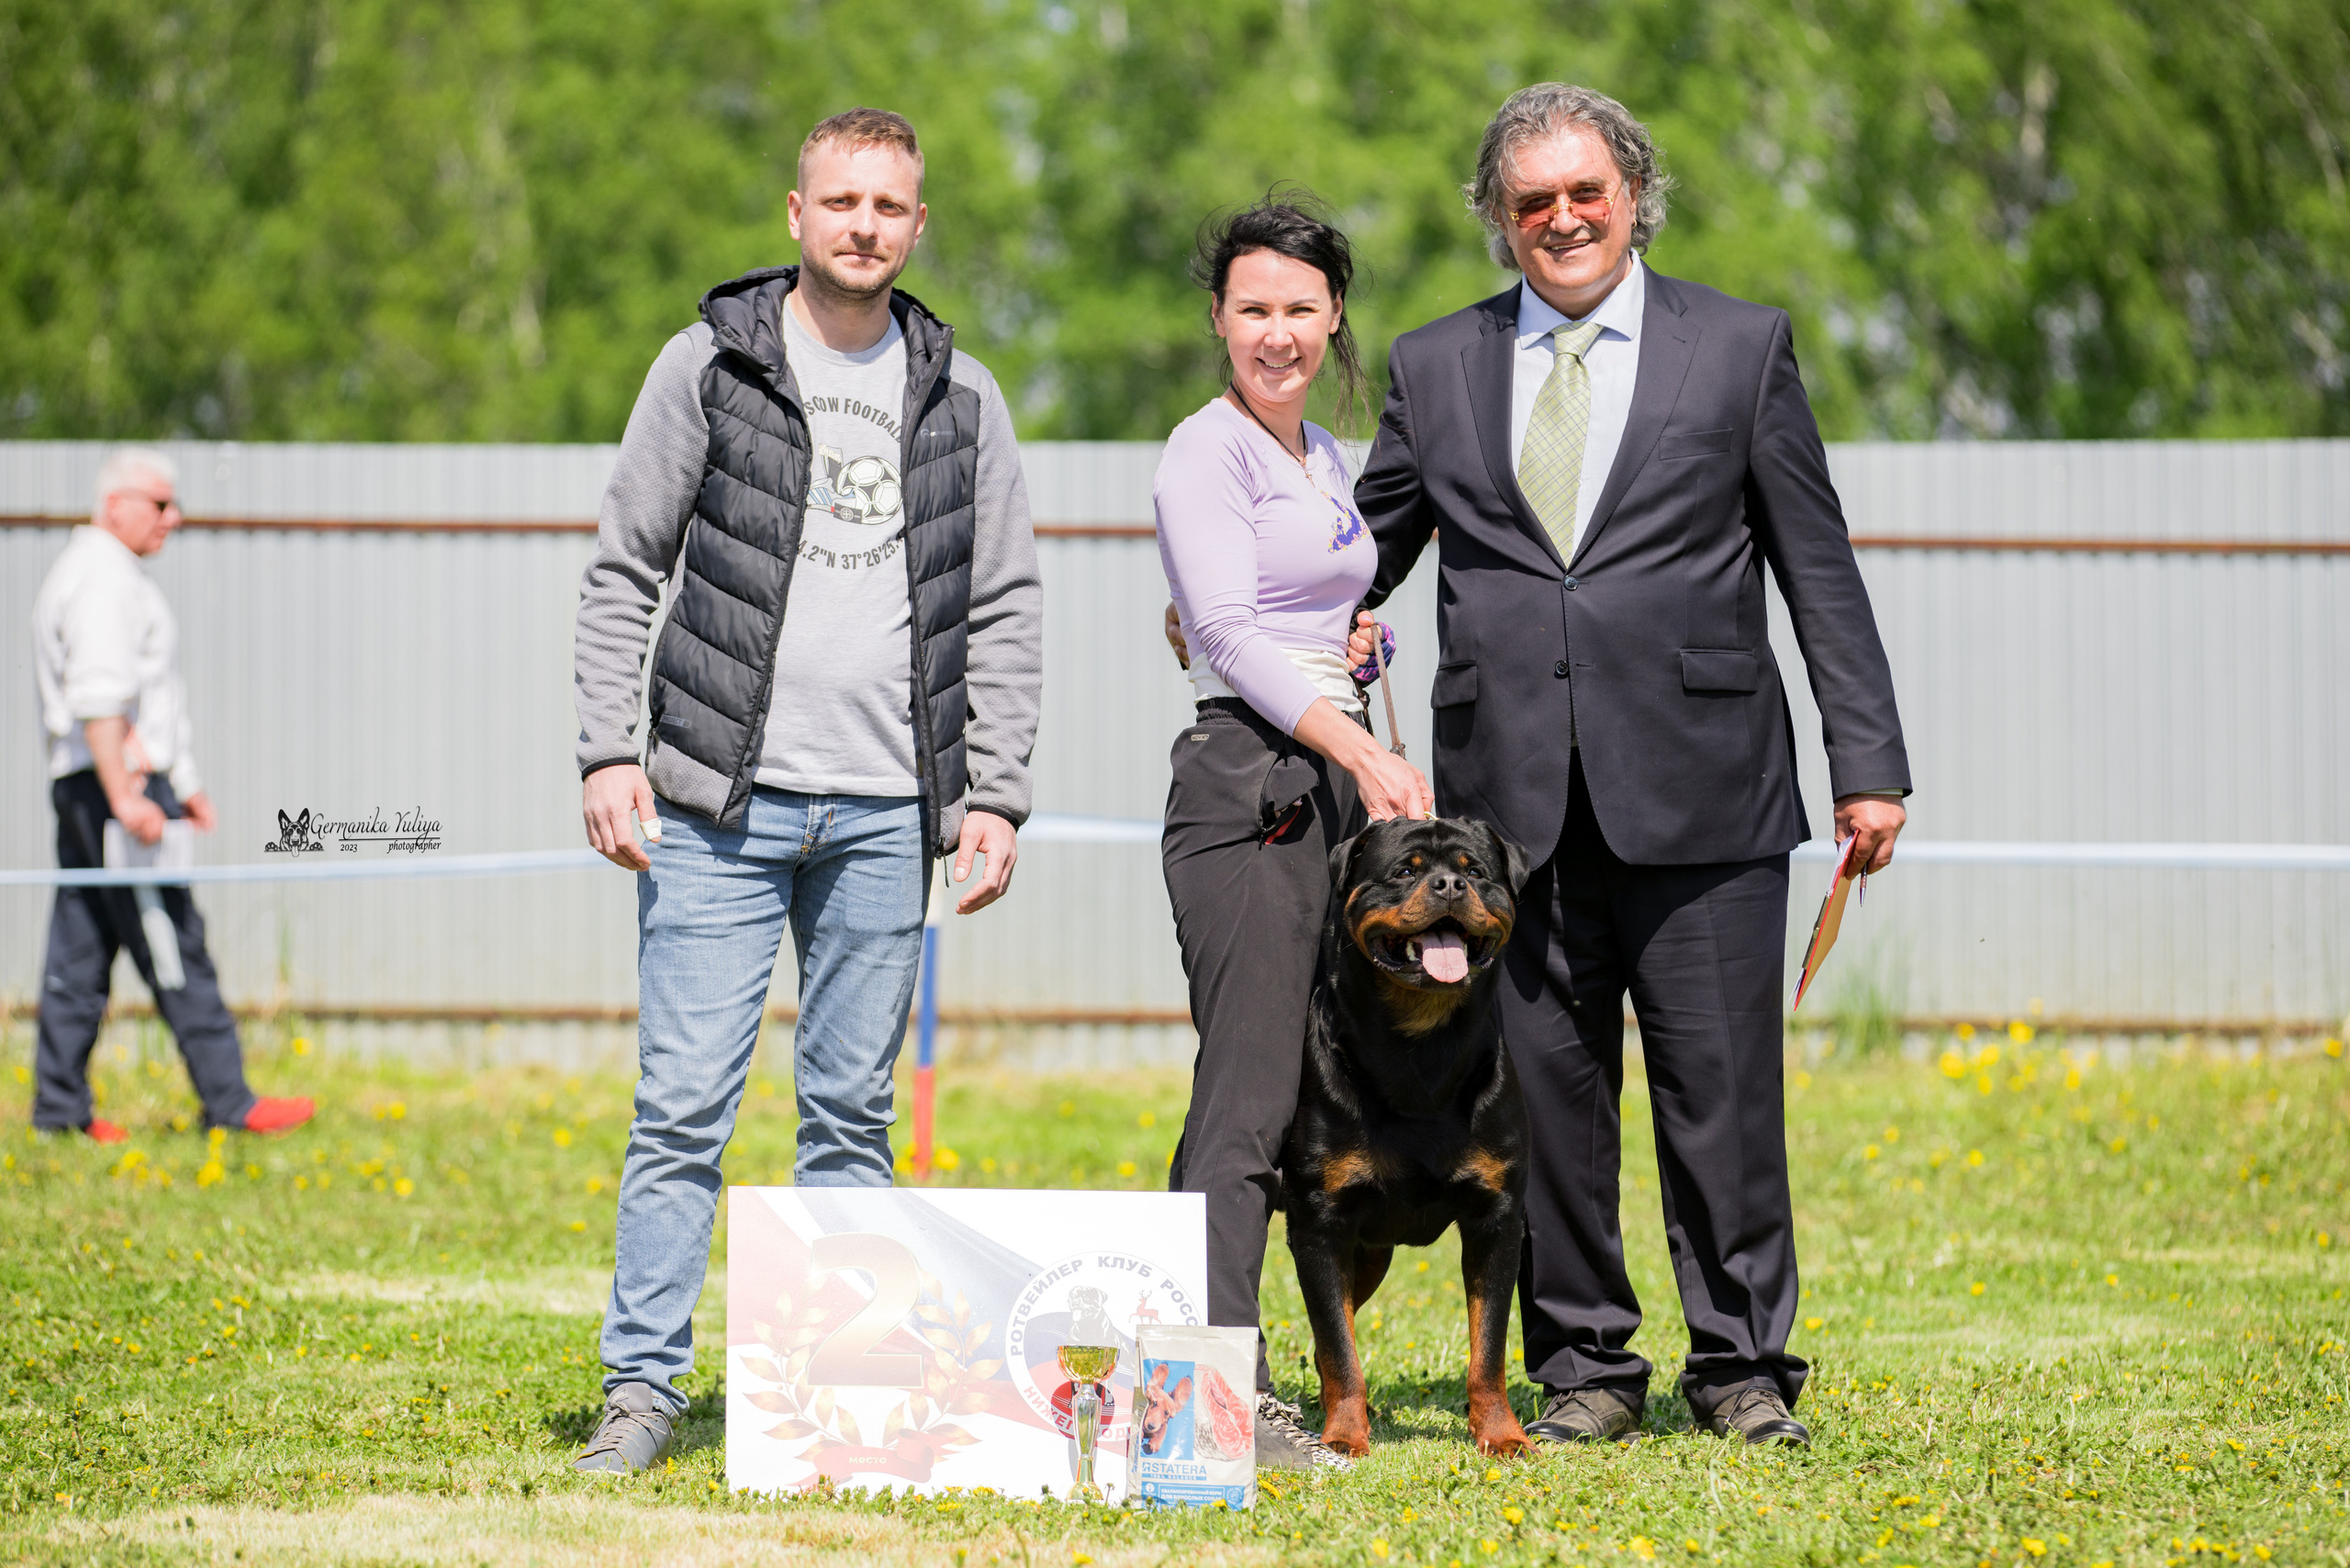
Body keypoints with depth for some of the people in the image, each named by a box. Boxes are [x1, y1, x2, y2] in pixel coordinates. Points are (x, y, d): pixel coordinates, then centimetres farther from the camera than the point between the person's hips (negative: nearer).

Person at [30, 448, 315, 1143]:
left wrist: (183, 786, 28)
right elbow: (98, 699, -23)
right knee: (172, 943, -9)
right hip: (114, 777, -11)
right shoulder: (104, 576, -12)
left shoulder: (115, 573, 22)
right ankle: (228, 1103, -8)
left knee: (81, 946, 9)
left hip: (86, 784, 11)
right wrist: (124, 797, -27)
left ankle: (60, 1106, 10)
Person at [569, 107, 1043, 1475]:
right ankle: (646, 1385, 0)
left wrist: (995, 794, 2)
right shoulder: (709, 365, 4)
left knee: (853, 1116, 6)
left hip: (887, 811, 2)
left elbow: (1004, 615, 12)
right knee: (684, 1106, -6)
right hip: (720, 800, -2)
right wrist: (609, 755, -6)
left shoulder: (962, 400, 11)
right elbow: (624, 575, 4)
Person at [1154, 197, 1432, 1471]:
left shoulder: (1321, 457, 21)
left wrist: (1374, 770, 16)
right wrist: (1367, 755, -22)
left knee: (1282, 1097, 5)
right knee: (1248, 1094, -14)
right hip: (1246, 784, -9)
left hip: (1333, 784, 9)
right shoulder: (1207, 455, -5)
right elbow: (1233, 632, -15)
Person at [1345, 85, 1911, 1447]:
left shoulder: (1740, 347, 6)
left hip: (1701, 793, -2)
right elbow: (1366, 551, 18)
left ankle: (1741, 1366, 10)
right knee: (1546, 1090, 4)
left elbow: (1821, 569, 6)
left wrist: (1869, 765, 1)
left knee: (1723, 1087, -1)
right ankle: (1584, 1367, 14)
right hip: (1511, 796, 2)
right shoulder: (1435, 366, 12)